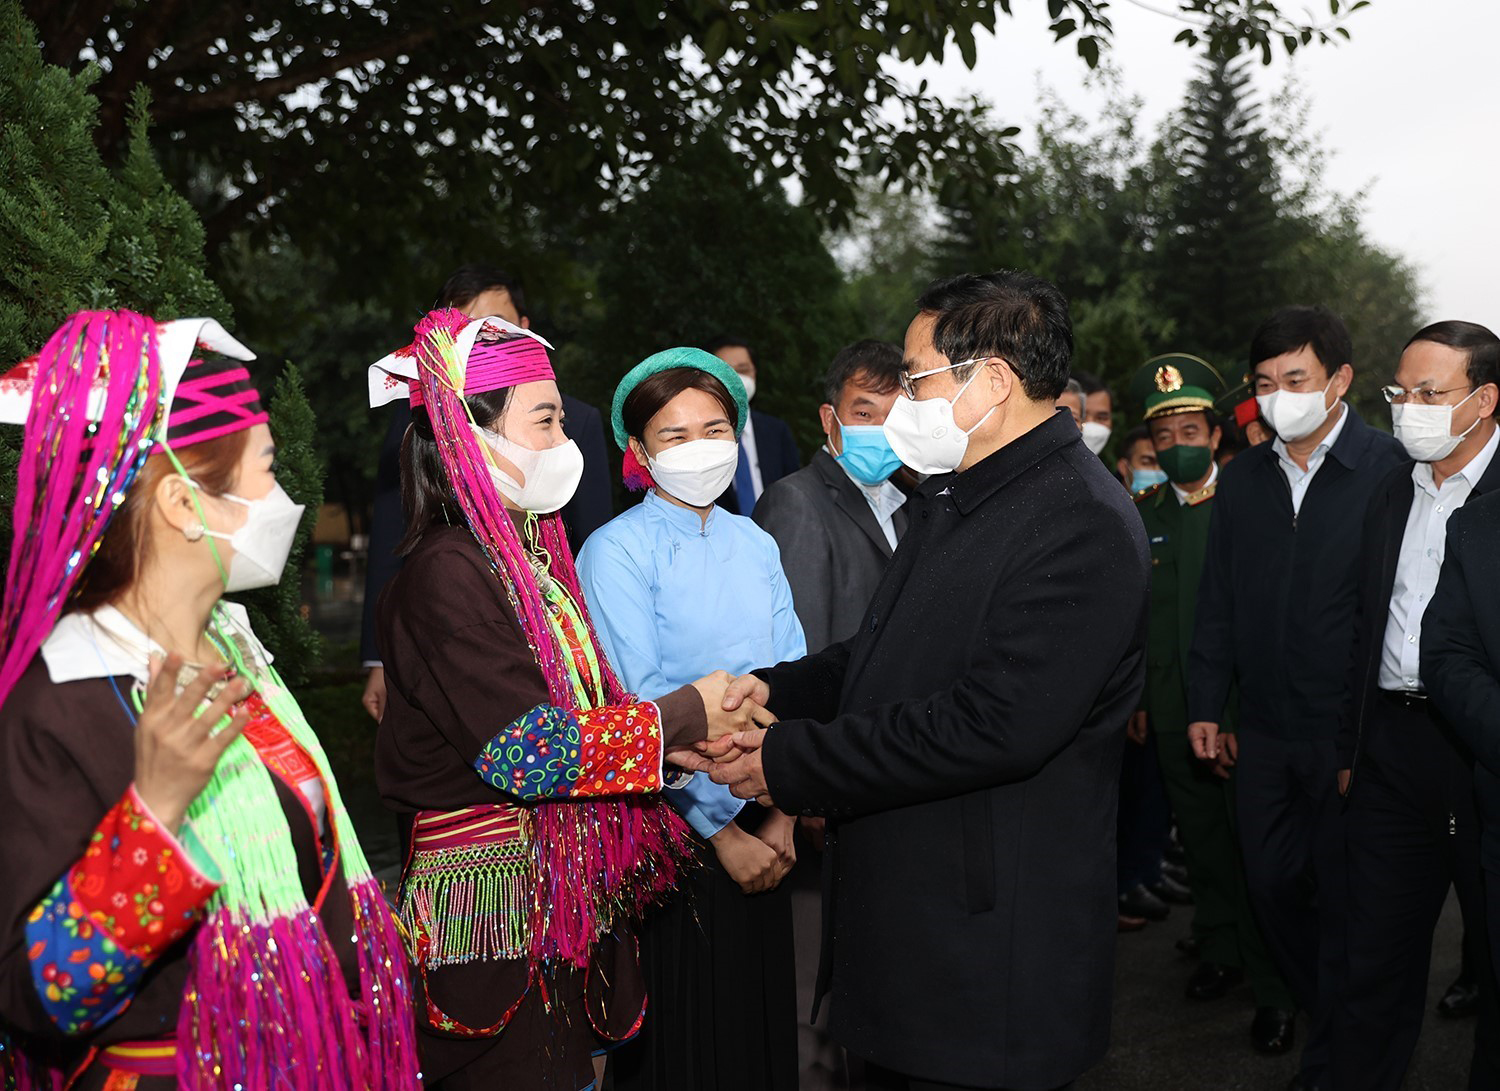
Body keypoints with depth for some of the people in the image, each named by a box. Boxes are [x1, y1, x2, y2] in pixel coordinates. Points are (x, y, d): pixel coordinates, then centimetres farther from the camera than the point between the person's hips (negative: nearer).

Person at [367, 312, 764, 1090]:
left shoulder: (529, 556, 11)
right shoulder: (446, 572, -16)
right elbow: (528, 753, -23)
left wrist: (693, 737, -4)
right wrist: (690, 713, -16)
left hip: (568, 904, 8)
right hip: (496, 902, -8)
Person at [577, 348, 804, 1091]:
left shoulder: (756, 545, 6)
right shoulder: (616, 550, -10)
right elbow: (639, 708, -14)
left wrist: (783, 814, -7)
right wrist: (720, 829, -13)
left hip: (760, 825, 5)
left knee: (761, 1018, 16)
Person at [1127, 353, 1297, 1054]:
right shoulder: (1140, 517, 7)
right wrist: (1135, 699, 6)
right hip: (1173, 712, 3)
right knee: (1201, 837, 13)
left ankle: (1272, 986, 12)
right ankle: (1220, 953, 30)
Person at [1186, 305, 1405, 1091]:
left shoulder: (1390, 470, -9)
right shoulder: (1241, 479, 8)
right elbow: (1216, 603, 12)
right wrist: (1205, 707, 8)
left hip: (1350, 733, -5)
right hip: (1262, 731, 5)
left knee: (1343, 899, 7)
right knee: (1272, 886, 14)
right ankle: (1319, 1009, 37)